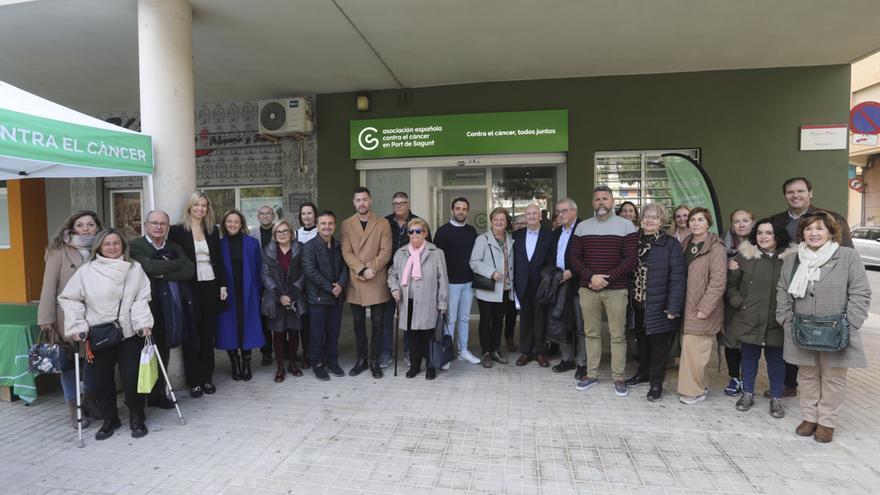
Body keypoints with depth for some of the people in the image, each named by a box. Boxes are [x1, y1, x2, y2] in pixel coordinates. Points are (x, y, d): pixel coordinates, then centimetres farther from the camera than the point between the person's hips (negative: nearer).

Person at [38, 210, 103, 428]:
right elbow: (49, 285, -7)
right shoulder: (59, 251, -5)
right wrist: (46, 318, -10)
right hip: (67, 317, -3)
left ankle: (90, 400, 31)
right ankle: (74, 408, 21)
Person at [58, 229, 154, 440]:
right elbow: (69, 299, 3)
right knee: (102, 380, 10)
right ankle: (109, 419, 29)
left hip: (130, 334, -1)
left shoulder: (135, 268, 1)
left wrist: (143, 323, -13)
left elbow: (141, 299, -3)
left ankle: (137, 418, 19)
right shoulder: (86, 271, 0)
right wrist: (77, 326, -5)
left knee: (132, 377, 0)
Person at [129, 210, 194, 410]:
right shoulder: (135, 246, 0)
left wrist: (163, 273, -11)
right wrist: (177, 264, -6)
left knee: (163, 352, 10)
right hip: (148, 306, -4)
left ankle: (158, 394, 22)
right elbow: (150, 267, -18)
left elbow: (190, 270, 0)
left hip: (172, 308, 4)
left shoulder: (175, 248, 15)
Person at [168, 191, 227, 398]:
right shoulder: (178, 230, -1)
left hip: (210, 286, 4)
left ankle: (207, 378, 19)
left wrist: (222, 285, 7)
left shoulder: (213, 230, 11)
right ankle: (194, 381, 12)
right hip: (190, 288, -3)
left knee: (208, 334, 9)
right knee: (191, 336, 3)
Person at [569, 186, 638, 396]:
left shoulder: (626, 226, 1)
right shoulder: (582, 227, 9)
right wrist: (591, 277, -10)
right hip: (587, 289, 3)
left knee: (618, 335, 2)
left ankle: (618, 377, 13)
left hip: (616, 289, -2)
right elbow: (574, 257, 5)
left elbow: (631, 258, -5)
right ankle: (592, 374, 20)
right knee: (591, 333, 9)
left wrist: (607, 278, -13)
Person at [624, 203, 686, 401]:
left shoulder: (670, 244, -8)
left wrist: (673, 307, -17)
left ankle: (656, 383, 19)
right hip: (637, 305, 5)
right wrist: (628, 300, 4)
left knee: (658, 345, 6)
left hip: (658, 306, -5)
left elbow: (677, 278, -12)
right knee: (642, 342, 19)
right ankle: (644, 374, 37)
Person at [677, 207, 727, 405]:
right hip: (686, 307, 6)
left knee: (693, 348, -5)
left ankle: (694, 390, 9)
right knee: (688, 346, 10)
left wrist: (704, 308, -16)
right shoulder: (685, 244, 10)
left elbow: (718, 282, -14)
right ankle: (700, 385, 25)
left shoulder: (716, 247, -10)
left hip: (702, 309, -6)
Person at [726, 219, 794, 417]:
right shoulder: (744, 256, -1)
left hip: (776, 321, -1)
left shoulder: (790, 257, -4)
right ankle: (748, 393, 29)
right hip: (748, 319, 1)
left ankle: (776, 398, 28)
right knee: (749, 357, 14)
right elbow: (730, 283, 3)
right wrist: (739, 303, -7)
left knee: (776, 359, 12)